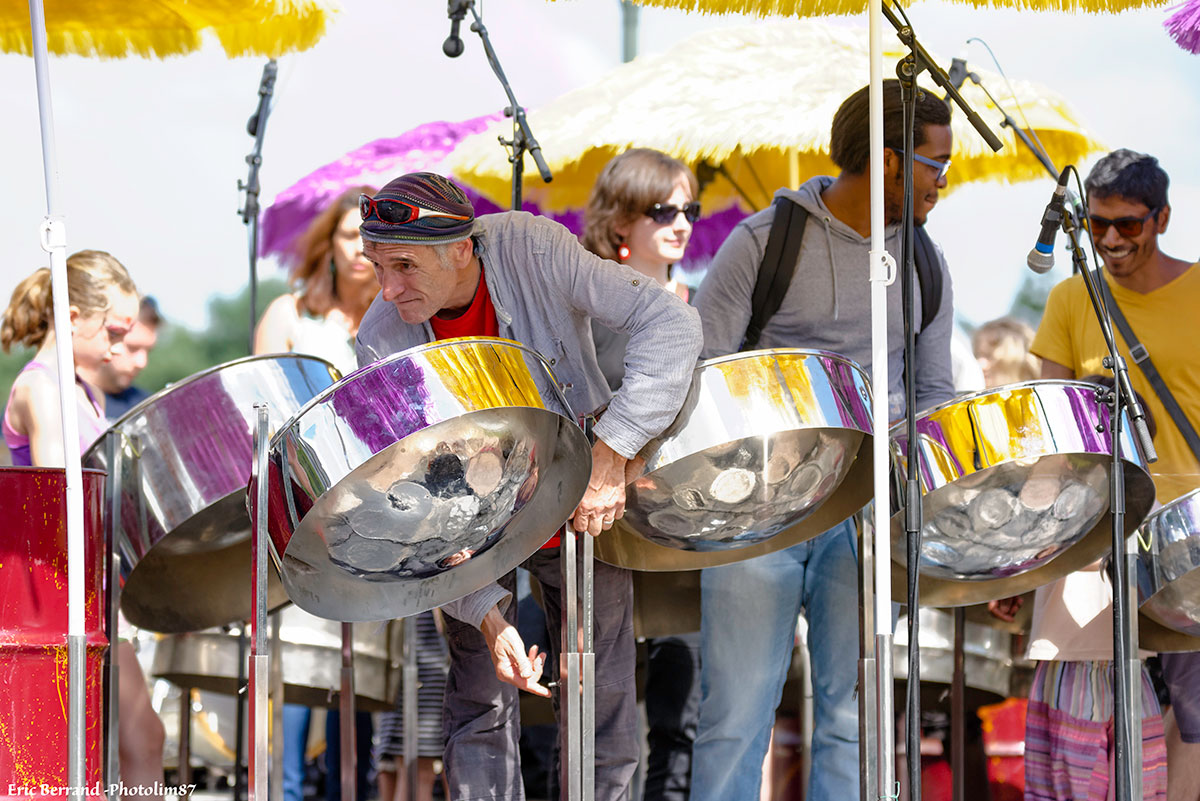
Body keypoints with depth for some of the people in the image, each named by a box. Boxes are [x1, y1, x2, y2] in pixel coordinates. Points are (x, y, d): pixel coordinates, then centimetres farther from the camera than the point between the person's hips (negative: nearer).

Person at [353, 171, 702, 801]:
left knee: (603, 702, 4)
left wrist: (612, 451, -39)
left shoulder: (533, 251, -26)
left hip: (584, 496, 0)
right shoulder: (382, 342, -22)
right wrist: (487, 614, -32)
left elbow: (670, 325, -31)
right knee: (481, 703, -2)